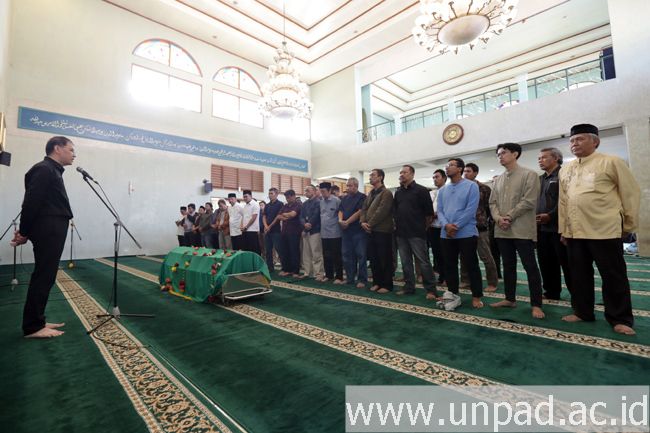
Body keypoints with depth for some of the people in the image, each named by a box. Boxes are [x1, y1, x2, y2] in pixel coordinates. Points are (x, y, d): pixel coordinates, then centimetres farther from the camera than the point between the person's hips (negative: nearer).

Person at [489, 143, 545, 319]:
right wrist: (498, 218, -7)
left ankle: (536, 305, 8)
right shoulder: (497, 180, 16)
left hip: (522, 229, -6)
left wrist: (509, 216, -12)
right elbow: (492, 202, 11)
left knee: (530, 266, -1)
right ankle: (510, 298, 24)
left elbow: (529, 201, -11)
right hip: (502, 230, 6)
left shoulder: (529, 174, -2)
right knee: (508, 265, 13)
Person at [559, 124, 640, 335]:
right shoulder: (565, 170, 12)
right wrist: (563, 228, 11)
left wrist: (629, 224, 3)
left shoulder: (611, 162, -1)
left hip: (605, 230, -4)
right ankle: (582, 312, 25)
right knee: (579, 275, 12)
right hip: (574, 231, 5)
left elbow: (631, 192, 1)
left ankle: (620, 318, 19)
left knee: (613, 276, 6)